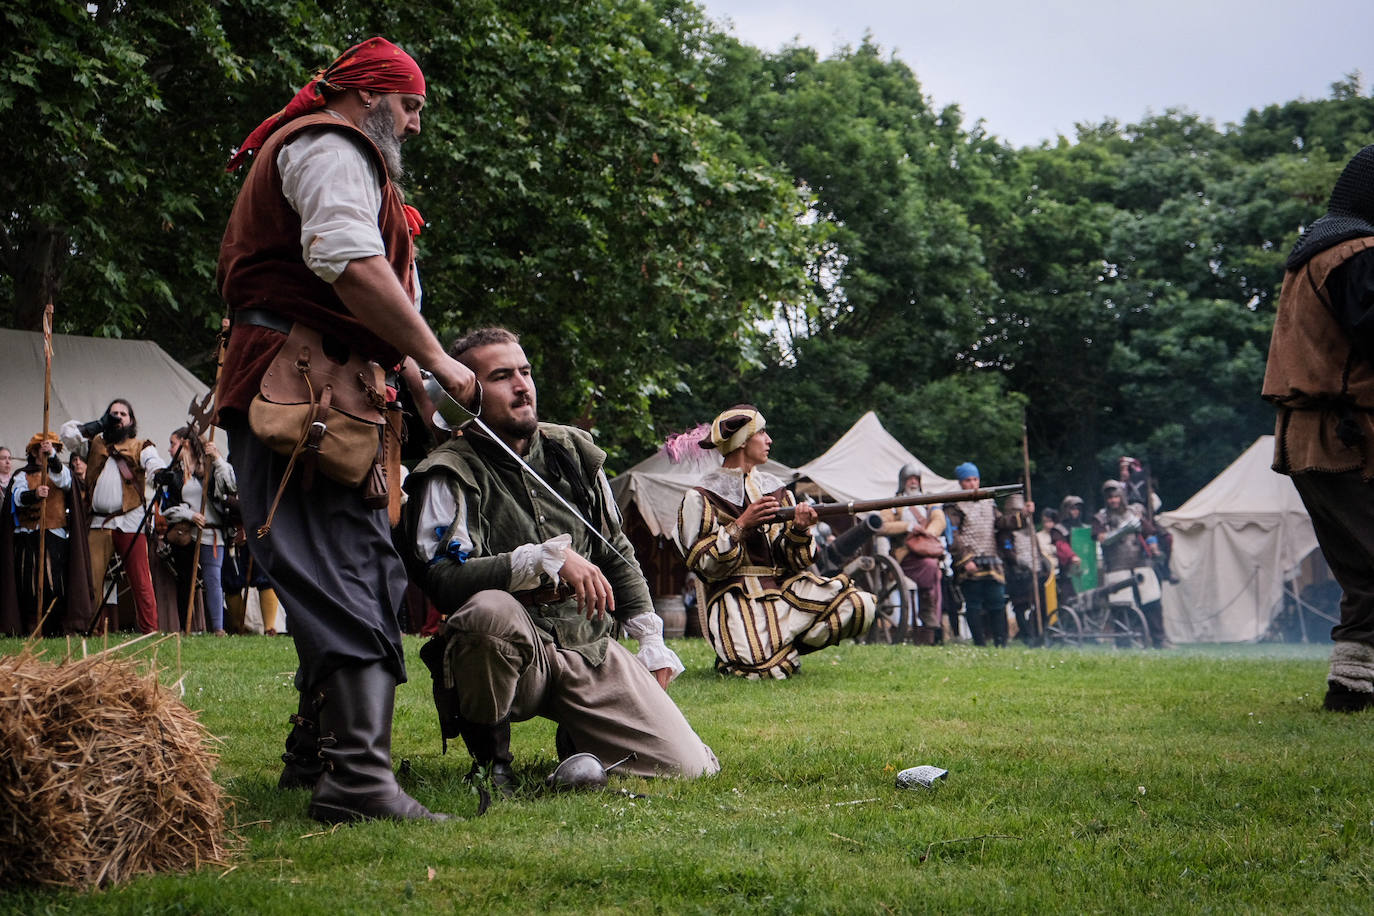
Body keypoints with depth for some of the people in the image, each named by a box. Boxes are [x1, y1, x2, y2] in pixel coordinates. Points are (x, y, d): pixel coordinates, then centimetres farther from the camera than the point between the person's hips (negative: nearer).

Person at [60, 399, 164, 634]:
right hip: (98, 523, 3)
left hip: (130, 523, -3)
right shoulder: (94, 445, 21)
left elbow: (155, 465, -7)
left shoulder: (140, 447, 12)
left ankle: (149, 629, -7)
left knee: (140, 580, -7)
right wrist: (100, 424, 11)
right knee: (92, 579, -2)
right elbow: (67, 432, 11)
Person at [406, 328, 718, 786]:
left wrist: (652, 644, 18)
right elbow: (443, 580, -22)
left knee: (692, 768, -10)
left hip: (592, 649, 5)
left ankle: (577, 741, 21)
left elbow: (617, 555, 23)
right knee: (489, 610, -41)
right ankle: (489, 756, -14)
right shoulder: (450, 476, -7)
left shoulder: (572, 452, 13)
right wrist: (549, 559, -27)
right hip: (519, 654, -5)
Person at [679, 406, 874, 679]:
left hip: (786, 589, 5)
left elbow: (796, 561, 10)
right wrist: (741, 525, -16)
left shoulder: (775, 488, 16)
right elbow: (707, 566, -7)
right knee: (770, 671, -28)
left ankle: (786, 642, 1)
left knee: (859, 606, -16)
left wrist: (799, 530, -11)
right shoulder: (701, 498, 1)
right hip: (738, 601, -5)